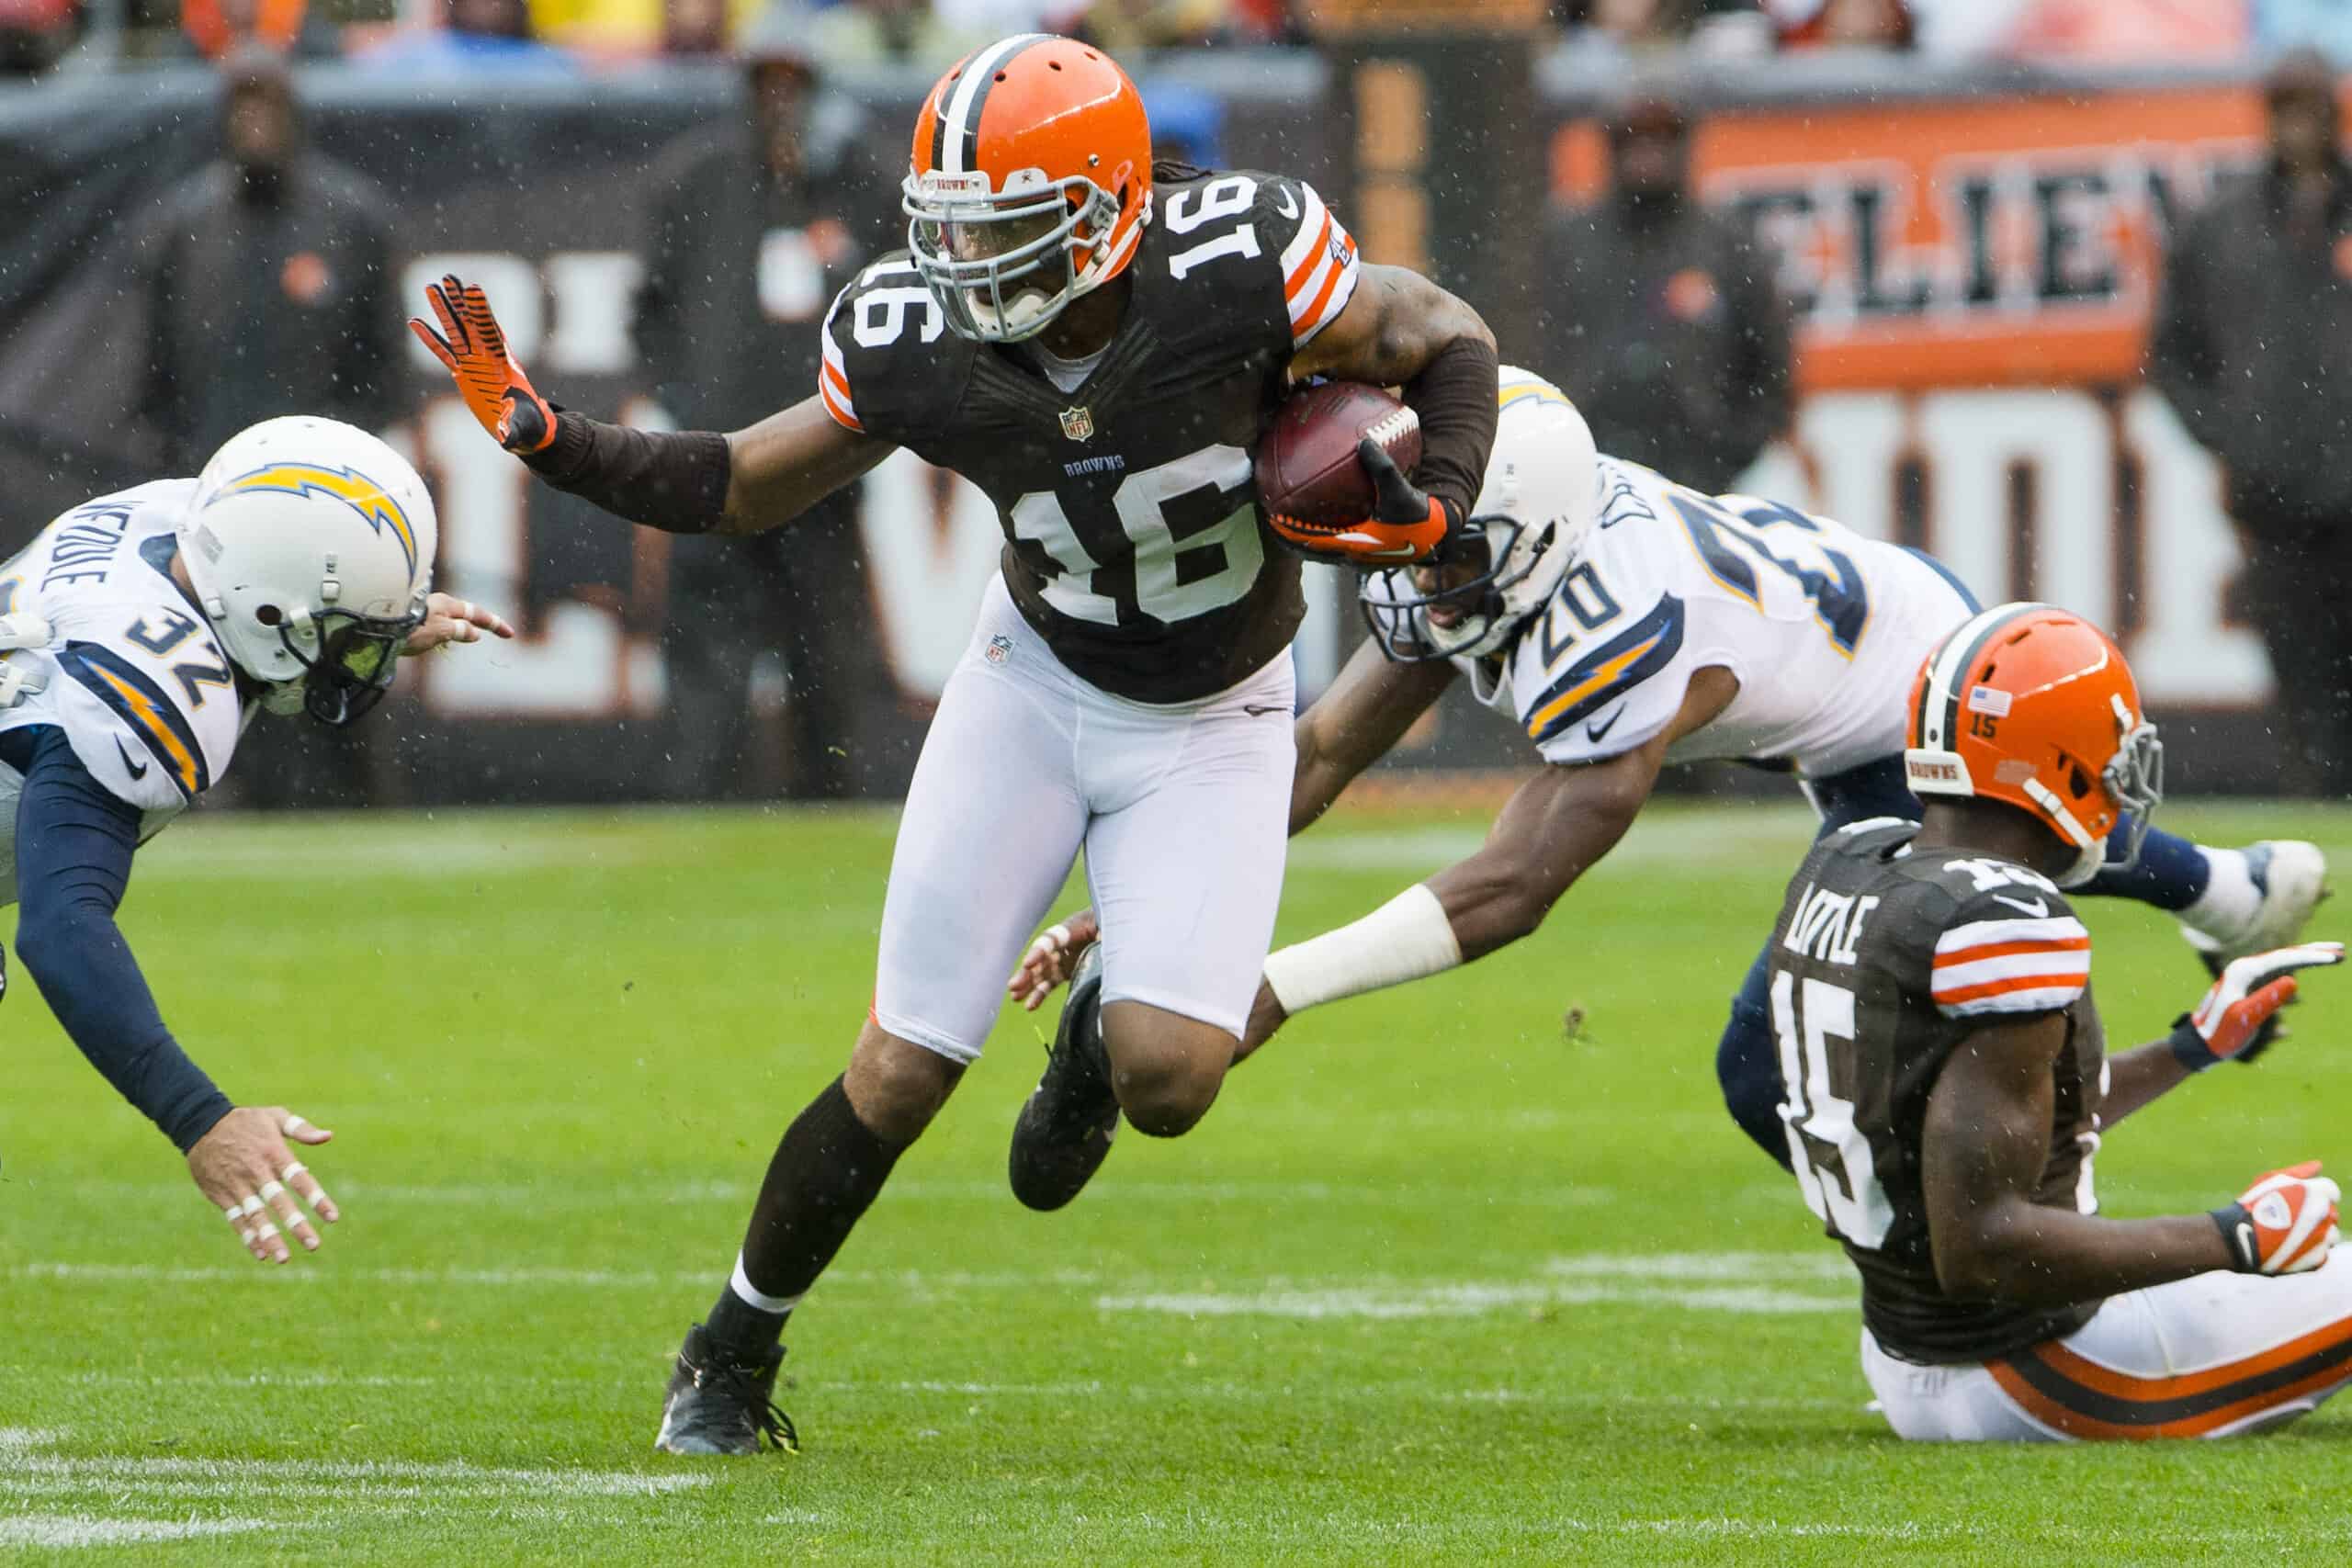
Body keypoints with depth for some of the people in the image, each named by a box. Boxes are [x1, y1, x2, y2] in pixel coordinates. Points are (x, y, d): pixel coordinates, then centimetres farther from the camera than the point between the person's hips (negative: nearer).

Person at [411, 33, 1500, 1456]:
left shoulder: (1237, 269, -28)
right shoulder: (922, 350, -19)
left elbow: (1449, 342, -11)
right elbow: (745, 489, -5)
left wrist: (1431, 507, -29)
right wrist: (542, 434, -17)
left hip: (1213, 724, -1)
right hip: (1038, 683, 1)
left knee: (1170, 1081, -19)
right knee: (905, 1070, -5)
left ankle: (1103, 1041, 20)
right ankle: (733, 1353, 17)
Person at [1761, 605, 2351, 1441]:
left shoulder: (1844, 870, 4)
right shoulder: (2004, 930, -25)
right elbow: (1980, 1243, -29)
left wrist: (2194, 1046, 24)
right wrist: (2237, 1240, -21)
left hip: (1906, 1369, 9)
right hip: (2029, 1386, -9)